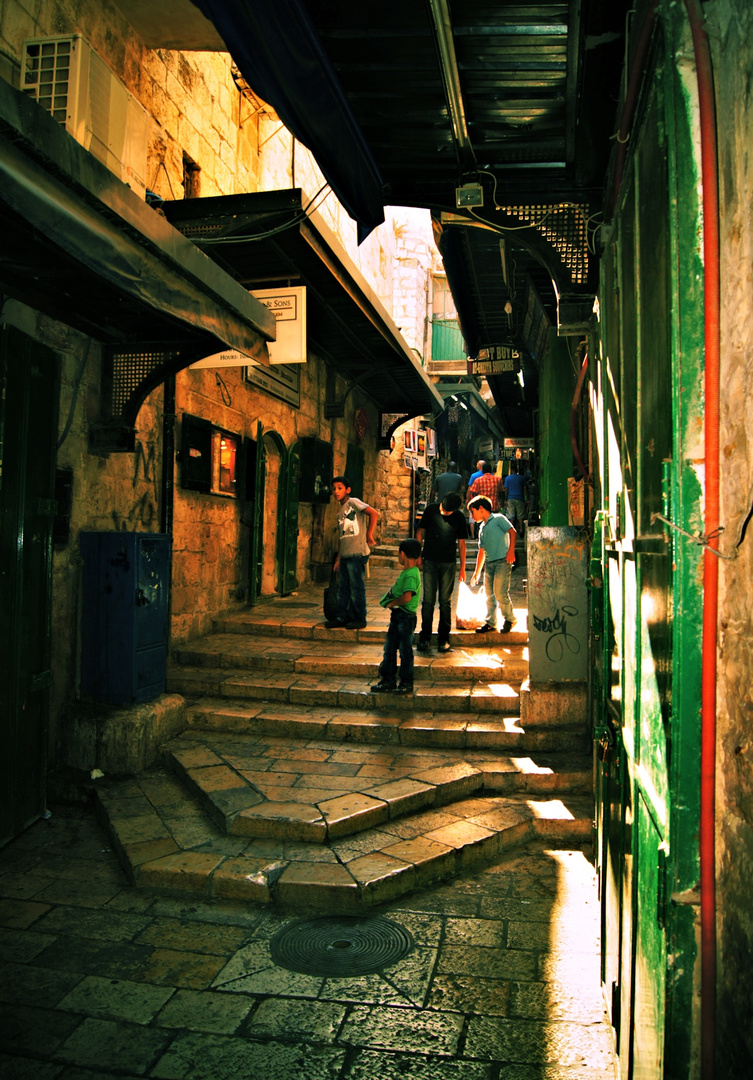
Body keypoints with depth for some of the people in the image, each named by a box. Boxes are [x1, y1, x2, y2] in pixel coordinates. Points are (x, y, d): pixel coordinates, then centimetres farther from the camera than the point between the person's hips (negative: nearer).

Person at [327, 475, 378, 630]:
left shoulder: (353, 502, -4)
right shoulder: (339, 513, 19)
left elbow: (374, 513, -16)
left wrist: (369, 534, -17)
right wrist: (338, 558, 17)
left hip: (357, 553, -8)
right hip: (345, 555, 8)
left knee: (356, 587, -2)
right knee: (342, 587, 11)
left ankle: (359, 619, 7)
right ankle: (342, 617, 20)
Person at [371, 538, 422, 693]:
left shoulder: (411, 575, -20)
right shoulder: (405, 572, 11)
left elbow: (406, 597, -31)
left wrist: (392, 603, -15)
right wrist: (389, 599, 5)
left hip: (406, 617, -10)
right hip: (397, 615, 10)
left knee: (405, 650, 2)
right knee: (389, 648, 13)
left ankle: (406, 683, 14)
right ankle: (388, 680, 23)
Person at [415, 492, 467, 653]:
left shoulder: (459, 518, -2)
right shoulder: (431, 510, -3)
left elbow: (461, 543, 5)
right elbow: (420, 532, 7)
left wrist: (463, 568, 4)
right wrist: (417, 554, 2)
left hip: (448, 563, 0)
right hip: (429, 561, 0)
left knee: (445, 601, 3)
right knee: (428, 600, -2)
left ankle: (444, 639, 12)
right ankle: (425, 637, 8)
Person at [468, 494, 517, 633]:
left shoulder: (498, 519, 2)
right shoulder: (482, 529, 22)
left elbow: (512, 532, -8)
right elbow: (481, 551, 24)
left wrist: (511, 551, -20)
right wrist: (477, 572, 22)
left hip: (502, 561, -8)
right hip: (489, 563, 8)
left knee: (500, 593, -13)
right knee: (489, 595, 6)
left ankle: (510, 619, 4)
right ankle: (490, 622, 16)